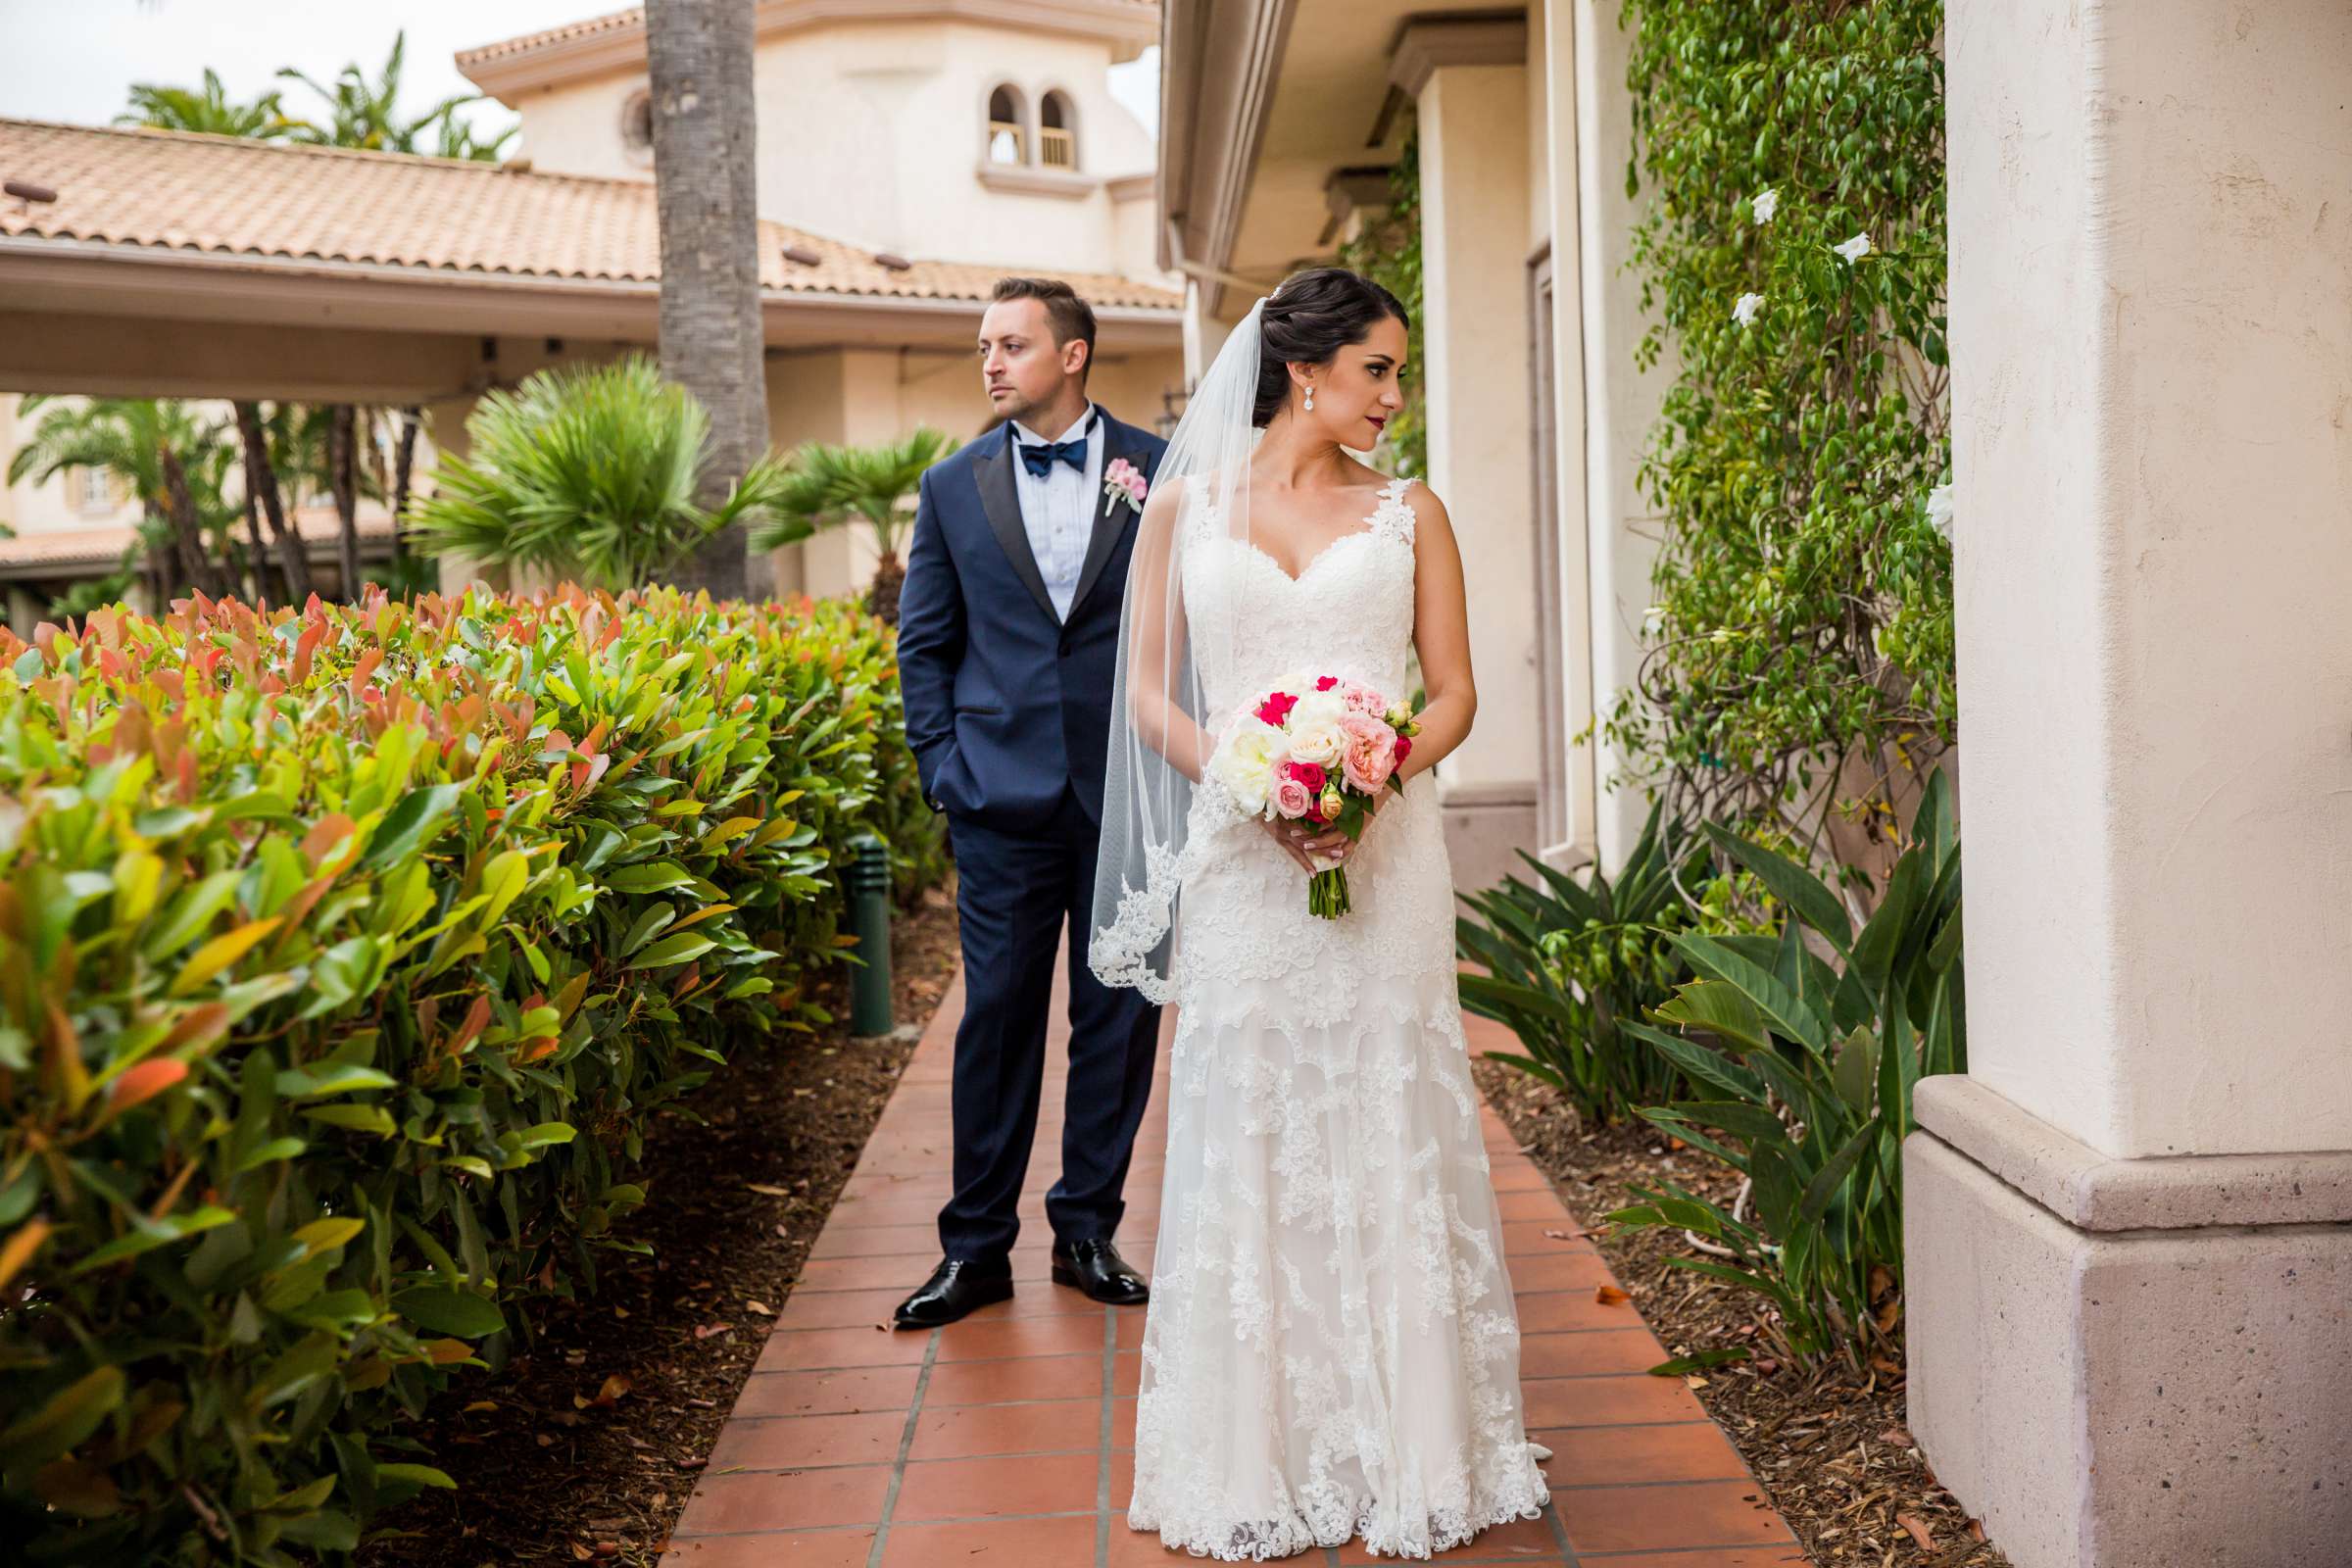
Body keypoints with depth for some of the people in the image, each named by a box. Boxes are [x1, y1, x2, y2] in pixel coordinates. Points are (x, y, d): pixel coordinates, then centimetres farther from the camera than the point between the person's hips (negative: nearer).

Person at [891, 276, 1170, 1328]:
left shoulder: (1160, 471, 3)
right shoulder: (953, 487, 8)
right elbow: (923, 643, 11)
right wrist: (944, 768, 2)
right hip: (1003, 803, 1)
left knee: (1119, 1017, 7)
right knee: (996, 1017, 4)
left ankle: (1088, 1230, 21)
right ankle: (976, 1247, 15)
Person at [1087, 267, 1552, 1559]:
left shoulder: (1408, 511, 9)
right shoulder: (1185, 505, 8)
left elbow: (1454, 691, 6)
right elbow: (1150, 691, 5)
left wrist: (1371, 785, -12)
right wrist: (1252, 788, -11)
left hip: (1381, 857, 1)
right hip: (1239, 859, 0)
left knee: (1387, 1135, 2)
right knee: (1246, 1143, 2)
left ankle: (1408, 1458, 13)